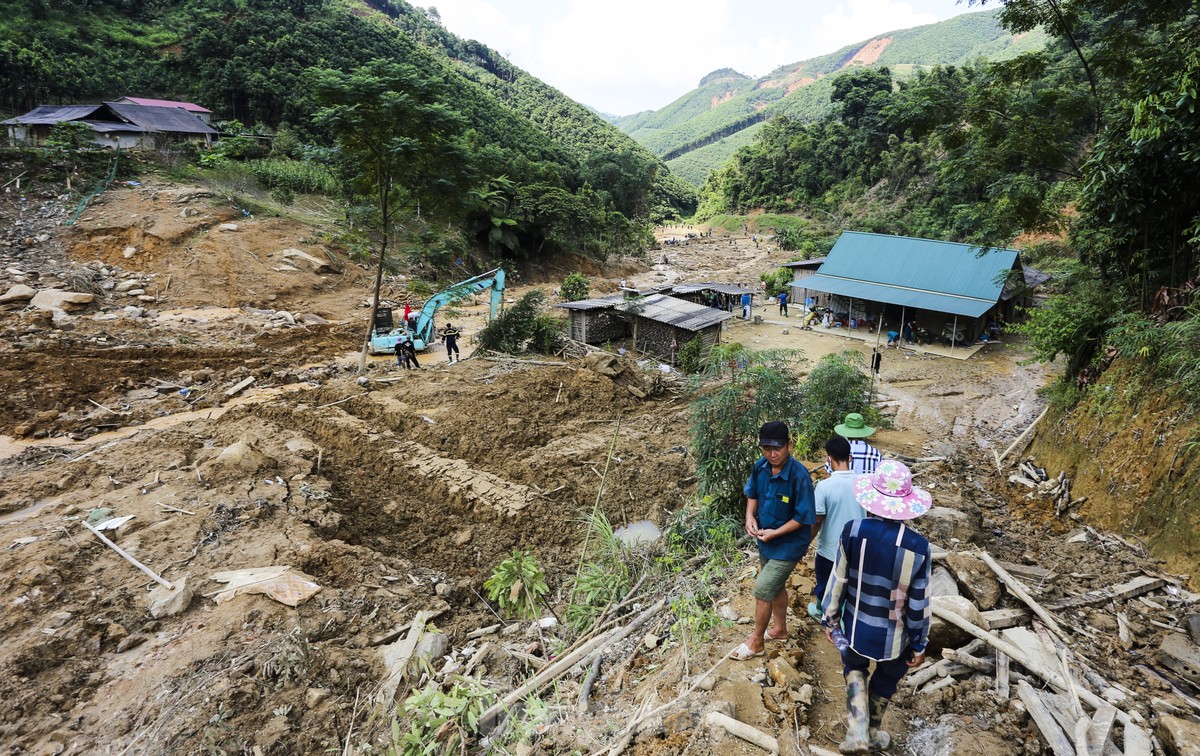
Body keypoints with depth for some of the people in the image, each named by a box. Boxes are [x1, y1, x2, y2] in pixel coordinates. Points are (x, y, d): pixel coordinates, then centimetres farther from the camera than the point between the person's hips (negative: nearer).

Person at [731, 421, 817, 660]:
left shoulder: (799, 476, -29)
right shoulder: (760, 467, -11)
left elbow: (803, 517, -22)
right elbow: (752, 493, 8)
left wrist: (775, 533, -23)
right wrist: (750, 516, -9)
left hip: (788, 544, -6)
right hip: (765, 540, 6)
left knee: (762, 590, -1)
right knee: (775, 586, 24)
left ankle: (756, 642, 21)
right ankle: (780, 629, 47)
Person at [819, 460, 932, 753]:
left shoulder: (853, 530, -21)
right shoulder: (918, 546, -22)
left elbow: (838, 580, -11)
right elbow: (919, 603, -13)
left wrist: (830, 618, 4)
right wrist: (919, 644, 3)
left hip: (856, 627, 0)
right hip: (894, 634, 0)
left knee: (854, 668, 29)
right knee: (886, 681, 27)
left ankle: (858, 732, 20)